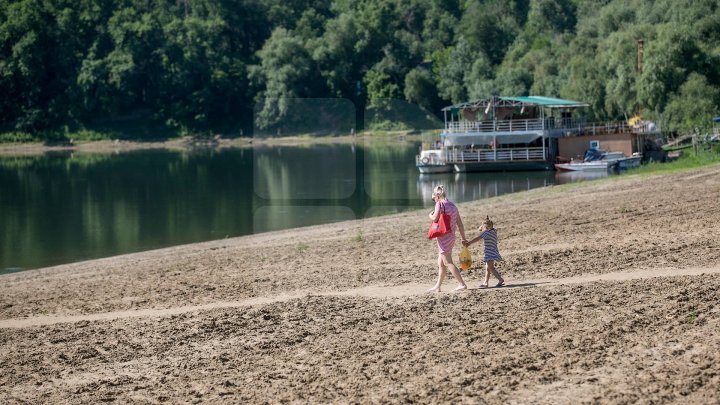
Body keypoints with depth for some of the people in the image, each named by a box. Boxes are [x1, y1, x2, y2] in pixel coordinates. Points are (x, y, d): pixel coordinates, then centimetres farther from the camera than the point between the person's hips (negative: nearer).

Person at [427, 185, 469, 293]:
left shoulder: (440, 204, -9)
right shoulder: (453, 206, 14)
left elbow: (435, 218, -20)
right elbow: (460, 224, 16)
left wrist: (431, 215, 3)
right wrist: (464, 238, 21)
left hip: (443, 237, -9)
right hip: (451, 237, 9)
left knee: (448, 263, -8)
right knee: (441, 263, 16)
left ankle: (462, 284, -14)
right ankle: (437, 286, 22)